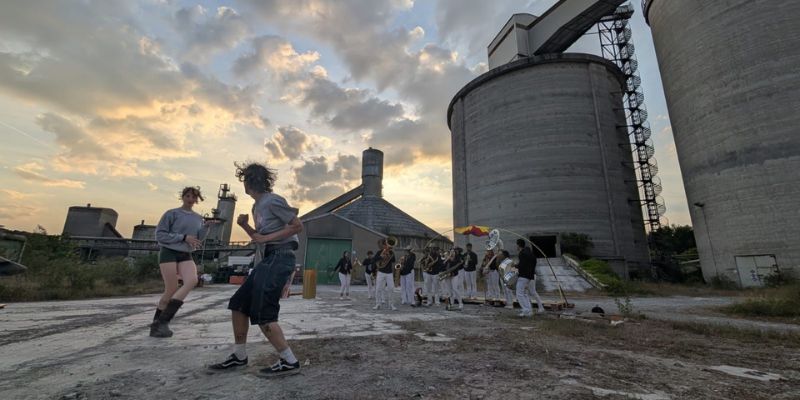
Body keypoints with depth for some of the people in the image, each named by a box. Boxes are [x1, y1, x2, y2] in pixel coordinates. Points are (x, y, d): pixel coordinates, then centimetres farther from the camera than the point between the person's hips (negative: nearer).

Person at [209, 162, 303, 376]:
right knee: (238, 303, 13)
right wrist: (245, 225, 7)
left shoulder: (273, 201, -11)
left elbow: (298, 226, -13)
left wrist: (267, 237, -15)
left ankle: (290, 361, 1)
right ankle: (239, 356, 27)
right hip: (267, 260, 10)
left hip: (278, 259, -10)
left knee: (263, 313, -9)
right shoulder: (257, 205, 18)